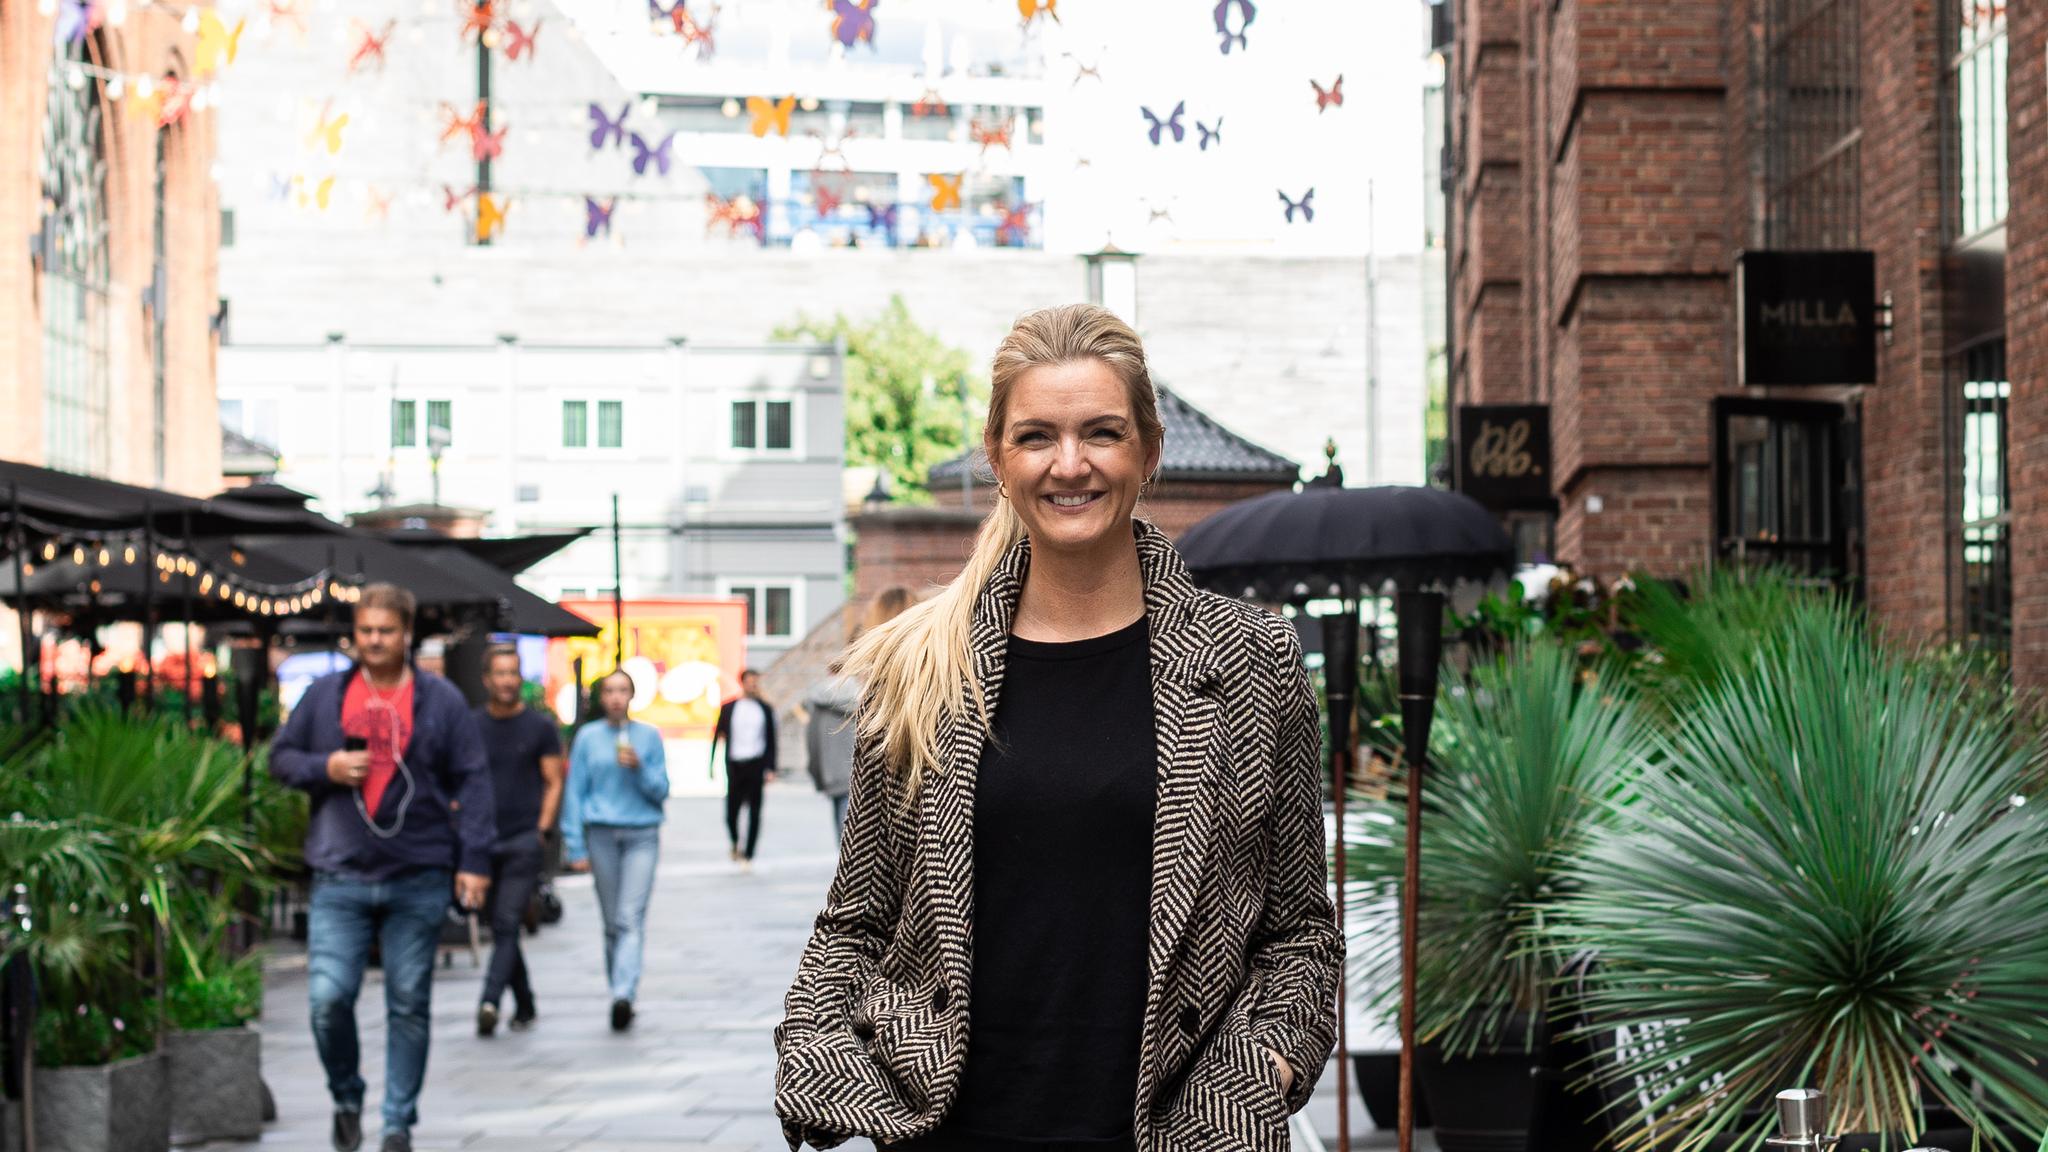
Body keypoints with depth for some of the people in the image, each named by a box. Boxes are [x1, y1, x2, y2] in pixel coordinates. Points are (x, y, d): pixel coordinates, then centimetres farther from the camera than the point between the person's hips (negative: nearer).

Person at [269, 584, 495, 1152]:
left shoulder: (441, 700, 4)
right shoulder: (324, 695, 7)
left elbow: (472, 783, 3)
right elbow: (281, 757, 15)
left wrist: (473, 859, -4)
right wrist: (325, 768, -7)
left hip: (418, 879, 0)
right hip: (341, 876, 1)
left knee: (409, 1004, 4)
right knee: (328, 997, -9)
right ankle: (346, 1098, 17)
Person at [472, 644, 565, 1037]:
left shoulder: (540, 727, 2)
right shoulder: (471, 727, 8)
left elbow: (554, 783, 2)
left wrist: (542, 832, -8)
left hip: (524, 841, -4)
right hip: (483, 839, 4)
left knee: (507, 924, -14)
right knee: (499, 928, 9)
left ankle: (490, 1001, -23)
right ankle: (524, 1005, 21)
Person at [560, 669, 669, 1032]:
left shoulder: (649, 736, 6)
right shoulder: (588, 737, 7)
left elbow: (661, 792, 7)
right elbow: (575, 793, 7)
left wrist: (639, 769, -12)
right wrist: (576, 848, 1)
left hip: (642, 836, -1)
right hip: (601, 835, 1)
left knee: (631, 918, -13)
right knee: (612, 923, 6)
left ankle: (623, 994, -22)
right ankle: (622, 994, 13)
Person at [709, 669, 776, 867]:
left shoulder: (765, 709, 8)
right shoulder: (729, 708, 6)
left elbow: (771, 741, 8)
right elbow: (718, 735, 7)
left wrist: (770, 768, 1)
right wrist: (713, 765, 2)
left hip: (756, 765, 0)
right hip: (735, 765, 0)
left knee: (754, 812, -3)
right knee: (731, 810, 0)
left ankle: (748, 854, 2)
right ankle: (735, 843, 28)